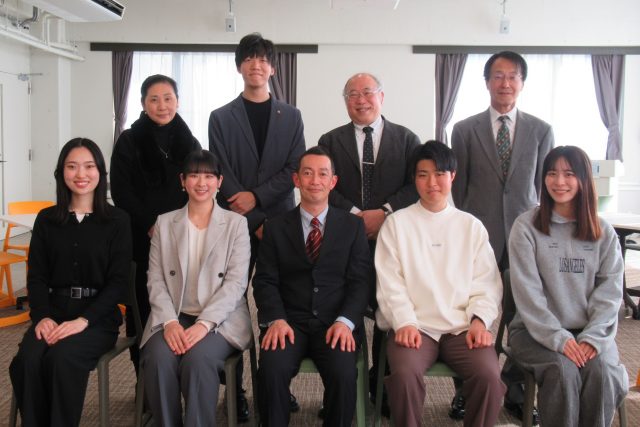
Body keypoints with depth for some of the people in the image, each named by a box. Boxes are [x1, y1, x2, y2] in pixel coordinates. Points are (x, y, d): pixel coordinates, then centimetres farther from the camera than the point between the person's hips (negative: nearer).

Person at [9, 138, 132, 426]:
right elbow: (37, 276, 8)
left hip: (99, 317, -2)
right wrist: (42, 316, -11)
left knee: (63, 357, -31)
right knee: (28, 360, -27)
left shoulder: (118, 220, 1)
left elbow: (118, 281, -4)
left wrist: (84, 320, -17)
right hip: (54, 312, 3)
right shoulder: (46, 219, 11)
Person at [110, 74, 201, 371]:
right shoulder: (129, 141, 2)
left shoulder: (189, 143, 11)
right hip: (142, 240, -2)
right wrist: (150, 225, -12)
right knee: (143, 307, 0)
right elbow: (121, 191, -4)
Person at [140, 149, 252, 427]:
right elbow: (155, 281, 5)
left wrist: (204, 323, -18)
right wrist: (170, 322, -13)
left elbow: (236, 282, -5)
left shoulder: (236, 223, 5)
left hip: (221, 319, -2)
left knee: (198, 358, -32)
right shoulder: (164, 222, 12)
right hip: (173, 318, 2)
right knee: (158, 358, -28)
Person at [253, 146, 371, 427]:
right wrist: (276, 319, -14)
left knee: (343, 374, -27)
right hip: (289, 321, 1)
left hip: (336, 323, 0)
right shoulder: (276, 228, 12)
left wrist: (345, 322, -14)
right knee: (272, 371, -28)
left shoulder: (353, 226, 11)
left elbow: (359, 280, 3)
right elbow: (265, 281, 4)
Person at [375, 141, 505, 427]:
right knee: (404, 374, -30)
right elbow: (390, 282, 1)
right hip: (414, 326, -1)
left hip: (463, 326, 2)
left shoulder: (471, 226, 14)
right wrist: (404, 323, -14)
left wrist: (479, 320, -8)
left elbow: (486, 283, 9)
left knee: (489, 376, -26)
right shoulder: (396, 223, 8)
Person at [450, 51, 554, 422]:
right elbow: (458, 187, 6)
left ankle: (515, 391, 23)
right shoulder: (465, 130, 4)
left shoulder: (541, 131, 7)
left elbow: (546, 187, 9)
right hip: (478, 237, -1)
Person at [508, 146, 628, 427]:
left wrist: (592, 337, -12)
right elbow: (527, 291, -9)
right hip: (537, 331, -2)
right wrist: (557, 337, -17)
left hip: (590, 332, 2)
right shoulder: (526, 226, -2)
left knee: (602, 373, -26)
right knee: (563, 372, -29)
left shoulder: (603, 232, 8)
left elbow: (610, 291, 1)